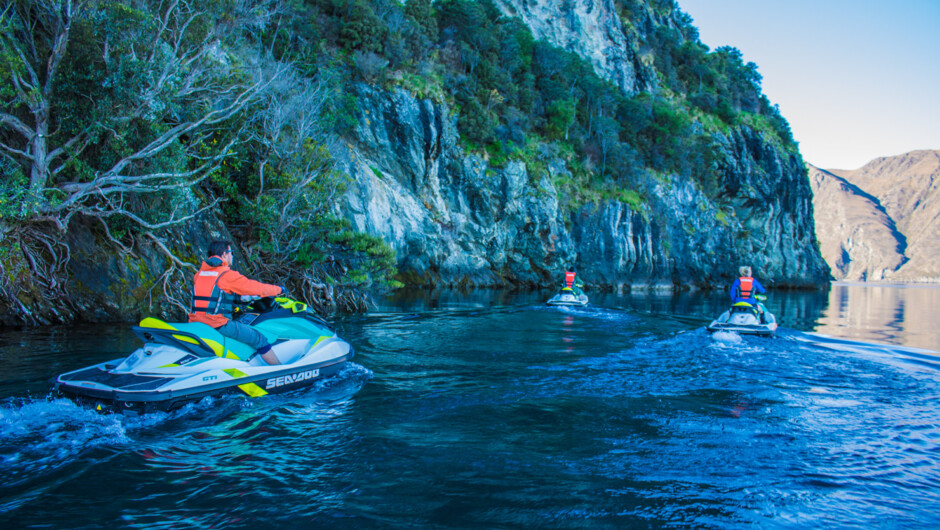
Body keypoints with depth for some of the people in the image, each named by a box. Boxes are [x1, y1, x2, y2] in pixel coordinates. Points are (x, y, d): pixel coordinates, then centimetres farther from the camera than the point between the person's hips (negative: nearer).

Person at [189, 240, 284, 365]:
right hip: (217, 324, -8)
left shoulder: (199, 274, 16)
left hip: (195, 323, 8)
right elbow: (255, 288, -6)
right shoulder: (227, 275, -8)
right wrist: (279, 290, 9)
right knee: (259, 339, -5)